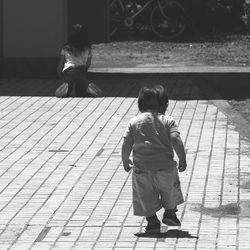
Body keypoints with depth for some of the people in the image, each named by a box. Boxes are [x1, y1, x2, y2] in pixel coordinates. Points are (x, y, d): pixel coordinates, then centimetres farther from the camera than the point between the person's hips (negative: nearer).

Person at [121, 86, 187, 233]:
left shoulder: (134, 122, 6)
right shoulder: (167, 120, 3)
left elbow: (126, 144, 1)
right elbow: (176, 140, -9)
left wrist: (125, 161, 14)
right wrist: (182, 159, -1)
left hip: (141, 167, 0)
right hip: (164, 165, 0)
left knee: (146, 195, 13)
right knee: (170, 187, 25)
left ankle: (152, 221, 8)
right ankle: (170, 212, 27)